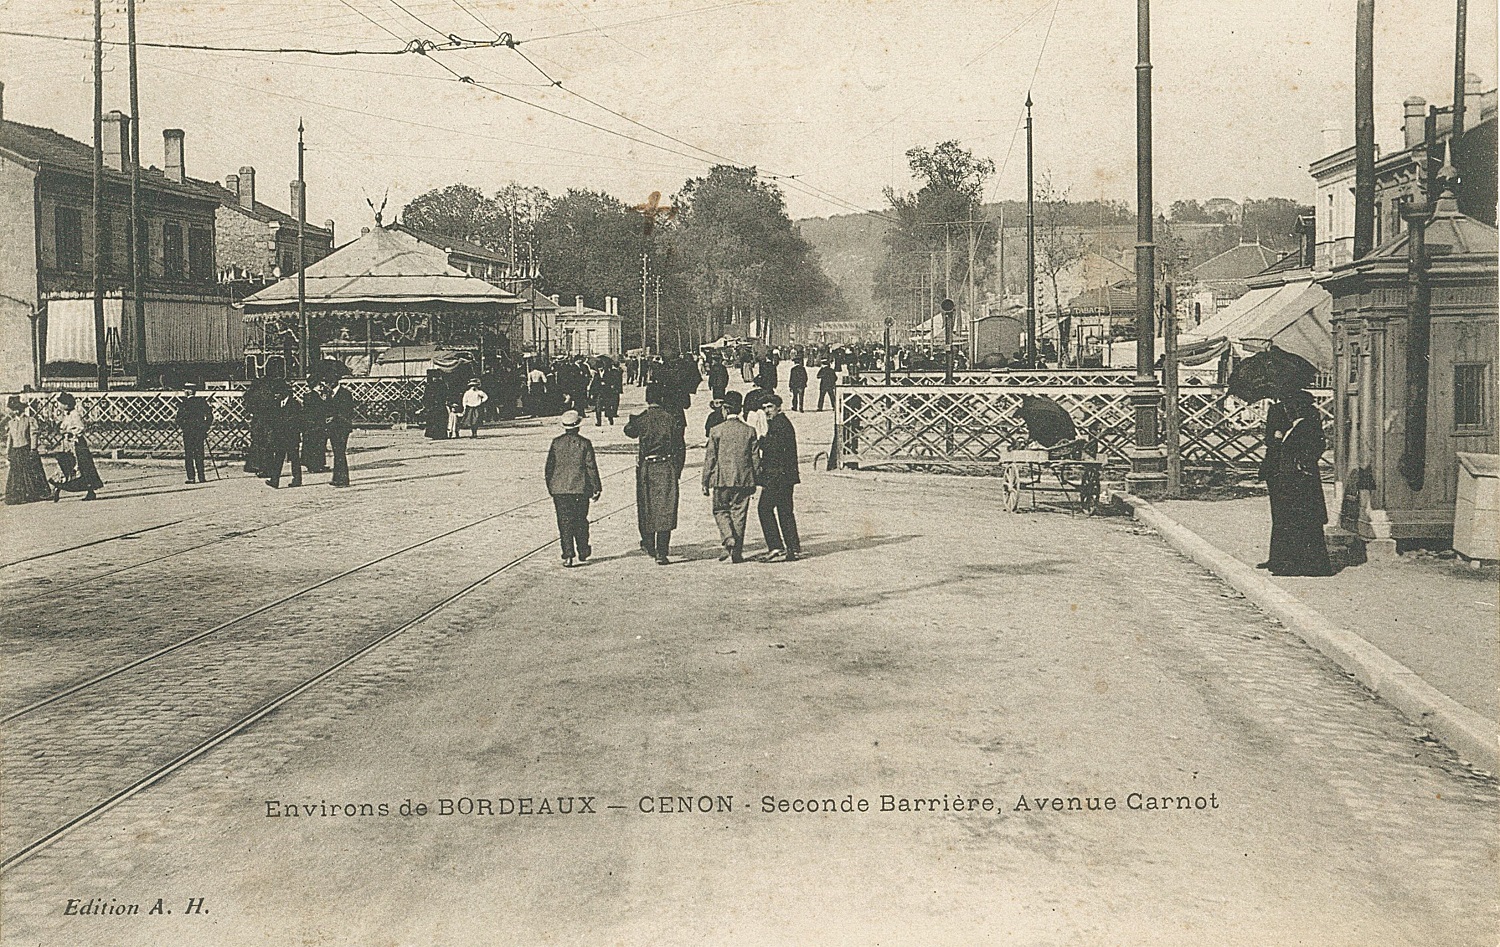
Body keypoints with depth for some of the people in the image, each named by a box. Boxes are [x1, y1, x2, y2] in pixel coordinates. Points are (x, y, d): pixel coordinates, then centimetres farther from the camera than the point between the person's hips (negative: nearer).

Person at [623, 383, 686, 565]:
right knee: (665, 509, 0)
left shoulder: (641, 419, -5)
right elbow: (680, 445, 0)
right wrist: (678, 468, 9)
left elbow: (629, 431, 17)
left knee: (646, 507, 17)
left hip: (645, 468, 1)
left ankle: (648, 544, 30)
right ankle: (661, 553, -6)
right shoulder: (672, 417, -4)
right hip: (667, 468, -1)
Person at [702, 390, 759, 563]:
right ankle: (737, 551, 10)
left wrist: (706, 482, 5)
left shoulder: (716, 430, -5)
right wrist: (754, 481, 12)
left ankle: (728, 538, -10)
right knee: (739, 513, 8)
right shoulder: (749, 431, 1)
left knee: (720, 510, 14)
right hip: (744, 480, 2)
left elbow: (710, 458, -2)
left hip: (722, 479, -2)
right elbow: (755, 459, 3)